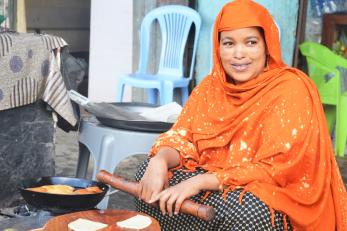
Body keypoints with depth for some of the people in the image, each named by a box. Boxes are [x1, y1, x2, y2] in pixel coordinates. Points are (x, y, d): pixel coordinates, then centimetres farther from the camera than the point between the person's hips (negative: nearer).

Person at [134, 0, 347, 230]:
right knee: (149, 175, -11)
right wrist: (160, 160, -22)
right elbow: (183, 137, 2)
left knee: (239, 211, -37)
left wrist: (199, 182, -27)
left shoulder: (291, 90, -17)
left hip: (277, 196, -6)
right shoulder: (213, 86, 3)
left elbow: (274, 171, -22)